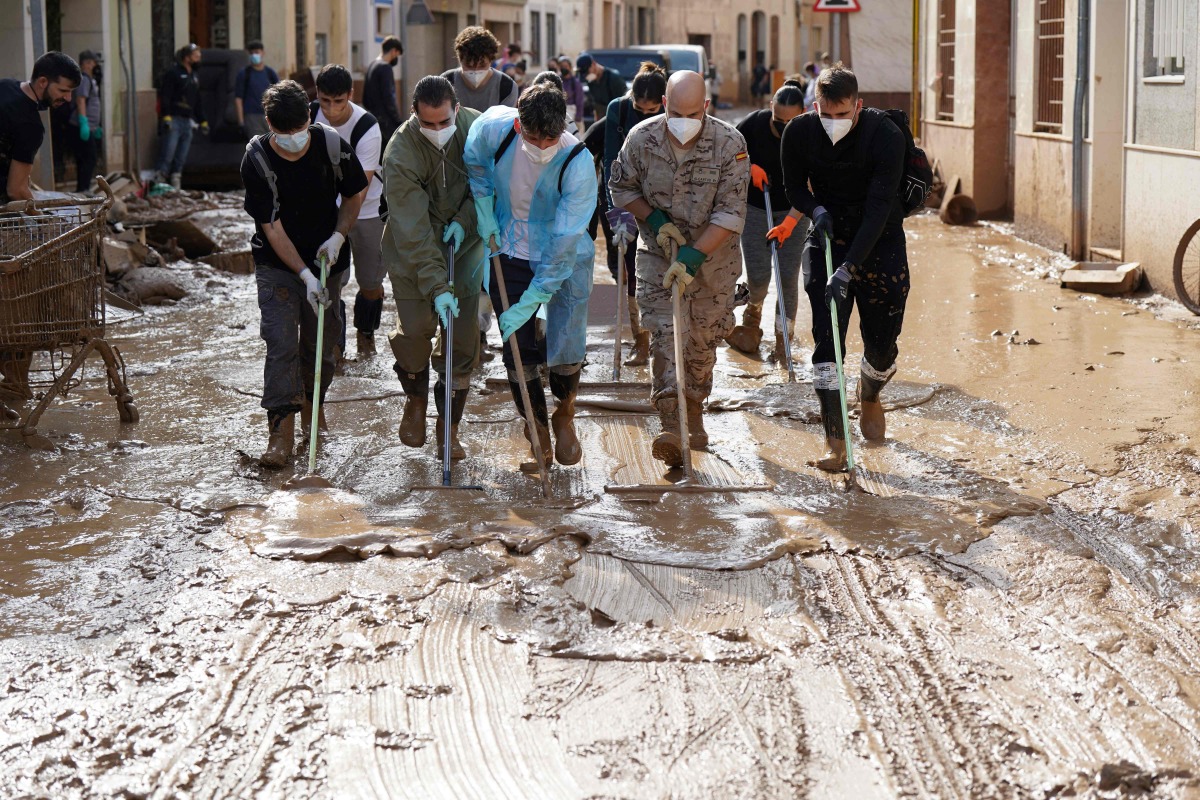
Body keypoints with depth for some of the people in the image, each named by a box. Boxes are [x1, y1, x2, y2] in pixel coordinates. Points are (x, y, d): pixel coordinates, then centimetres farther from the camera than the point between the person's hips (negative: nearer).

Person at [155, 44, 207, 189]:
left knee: (181, 158, 4)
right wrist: (166, 116, -21)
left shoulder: (194, 77, 22)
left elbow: (197, 102, 29)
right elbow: (165, 96, -12)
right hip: (174, 120, -7)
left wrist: (202, 121, 24)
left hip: (187, 121, 7)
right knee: (168, 153, -13)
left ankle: (175, 186, 6)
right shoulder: (173, 72, -3)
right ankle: (159, 182, -13)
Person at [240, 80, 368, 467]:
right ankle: (281, 428, -12)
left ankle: (313, 403, 34)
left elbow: (354, 195, 5)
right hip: (277, 264, -2)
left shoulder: (332, 146, -13)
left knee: (320, 341, 9)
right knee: (280, 341, -13)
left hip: (325, 259, 2)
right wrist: (305, 275, -23)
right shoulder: (256, 159, -20)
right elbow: (272, 228, -18)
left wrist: (338, 236, -11)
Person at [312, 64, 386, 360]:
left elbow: (360, 186, -30)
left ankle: (366, 333, 34)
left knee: (370, 282, 6)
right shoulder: (311, 115, -12)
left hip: (367, 210, -2)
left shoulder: (367, 128, -26)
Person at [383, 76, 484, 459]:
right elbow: (413, 231, -28)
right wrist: (437, 287, -33)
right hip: (411, 251, -2)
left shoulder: (476, 127, -15)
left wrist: (464, 218, -15)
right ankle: (415, 399, 24)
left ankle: (449, 426, 14)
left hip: (462, 245, 3)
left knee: (464, 337, -1)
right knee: (414, 330, -9)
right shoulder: (402, 152, -26)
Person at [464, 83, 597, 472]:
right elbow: (474, 162, 6)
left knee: (566, 349, -9)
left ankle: (564, 417, 22)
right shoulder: (494, 127, -21)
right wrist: (484, 211, 1)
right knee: (518, 352, 1)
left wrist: (530, 301, -25)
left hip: (567, 261, -2)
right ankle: (537, 433, 20)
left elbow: (563, 243, -26)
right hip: (510, 254, 3)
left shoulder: (579, 165, -29)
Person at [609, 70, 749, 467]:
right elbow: (620, 187, 5)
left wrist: (693, 256, -25)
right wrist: (655, 219, -11)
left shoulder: (729, 143, -16)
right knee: (664, 332, -16)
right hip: (657, 252, 0)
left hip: (713, 255, 0)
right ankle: (672, 425, -25)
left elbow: (730, 213, -17)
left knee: (703, 338, 8)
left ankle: (694, 412, 32)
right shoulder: (642, 138, -10)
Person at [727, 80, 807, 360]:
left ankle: (783, 340, 8)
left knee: (787, 277, -4)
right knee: (758, 274, -2)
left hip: (792, 211, 0)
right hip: (754, 207, 1)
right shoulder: (754, 124, -16)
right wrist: (749, 167, -20)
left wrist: (790, 222, -33)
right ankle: (753, 312, 31)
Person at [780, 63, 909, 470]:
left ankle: (870, 394, 39)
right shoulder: (799, 132, -13)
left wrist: (848, 268, -31)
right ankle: (835, 441, -10)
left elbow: (879, 208, -25)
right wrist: (816, 210, -19)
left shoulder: (887, 135, -22)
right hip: (827, 241, 1)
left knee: (882, 343, 3)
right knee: (826, 340, -12)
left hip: (880, 244, -1)